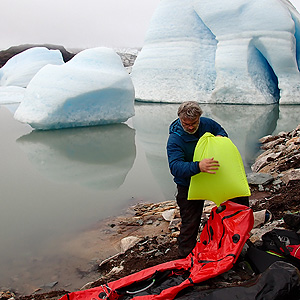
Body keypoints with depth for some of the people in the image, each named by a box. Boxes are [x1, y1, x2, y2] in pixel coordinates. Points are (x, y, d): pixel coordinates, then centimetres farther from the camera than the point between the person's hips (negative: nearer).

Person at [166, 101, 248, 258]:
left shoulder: (207, 123, -10)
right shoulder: (174, 140, -25)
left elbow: (221, 131, 13)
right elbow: (175, 167, -38)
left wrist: (219, 138, -14)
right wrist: (198, 166, -56)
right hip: (189, 185, -5)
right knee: (190, 223, 1)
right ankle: (185, 257, 21)